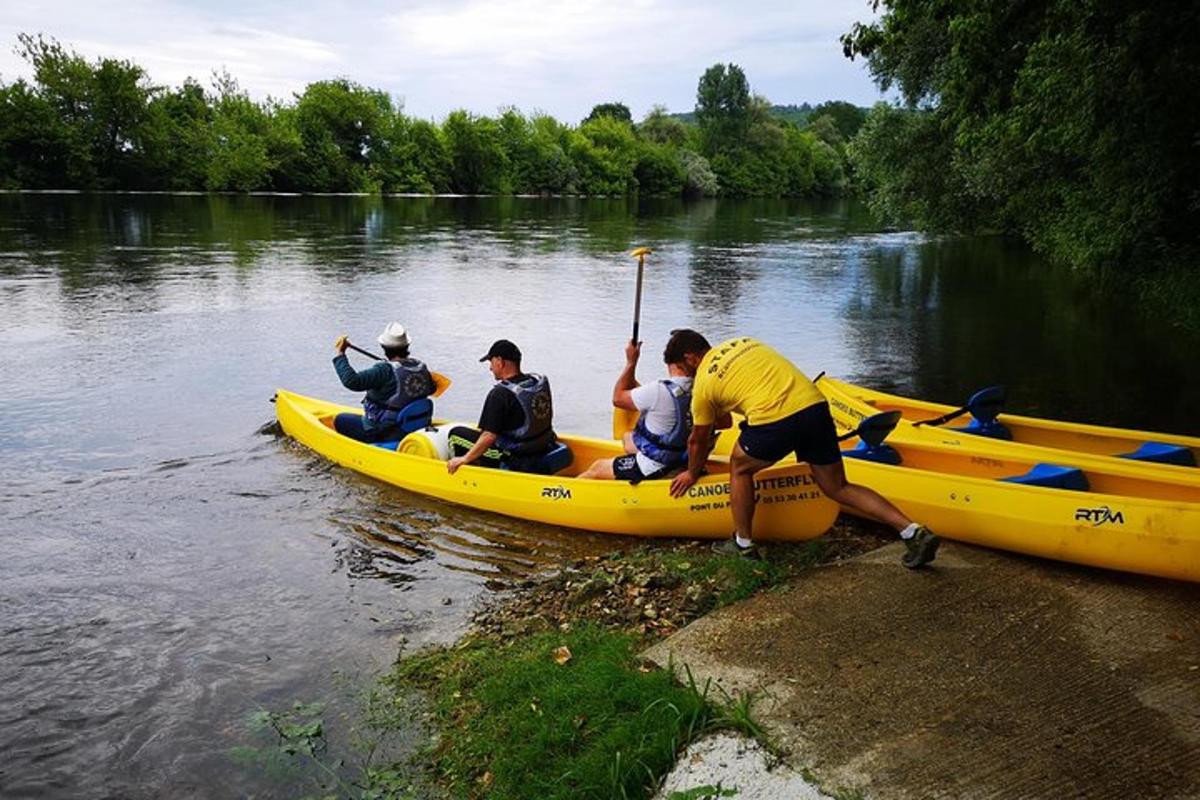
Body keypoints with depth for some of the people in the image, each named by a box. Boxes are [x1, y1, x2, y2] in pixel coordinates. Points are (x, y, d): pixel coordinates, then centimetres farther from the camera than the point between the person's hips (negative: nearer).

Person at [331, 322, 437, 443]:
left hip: (384, 435, -8)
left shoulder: (386, 371, -27)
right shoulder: (422, 368, -6)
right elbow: (432, 389, 14)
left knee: (340, 420, 10)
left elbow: (352, 381, -33)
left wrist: (340, 354, -24)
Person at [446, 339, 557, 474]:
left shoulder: (500, 394, -22)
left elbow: (490, 436, -25)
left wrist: (464, 459, -15)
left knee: (456, 434, 4)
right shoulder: (541, 381, 0)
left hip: (515, 462, -8)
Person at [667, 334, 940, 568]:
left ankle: (743, 544, 27)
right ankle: (913, 532, 6)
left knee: (740, 468, 22)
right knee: (837, 487, 15)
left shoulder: (703, 383, 10)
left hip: (775, 420, -6)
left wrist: (692, 474, 39)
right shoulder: (743, 342, 25)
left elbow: (697, 440, 20)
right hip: (816, 404, 6)